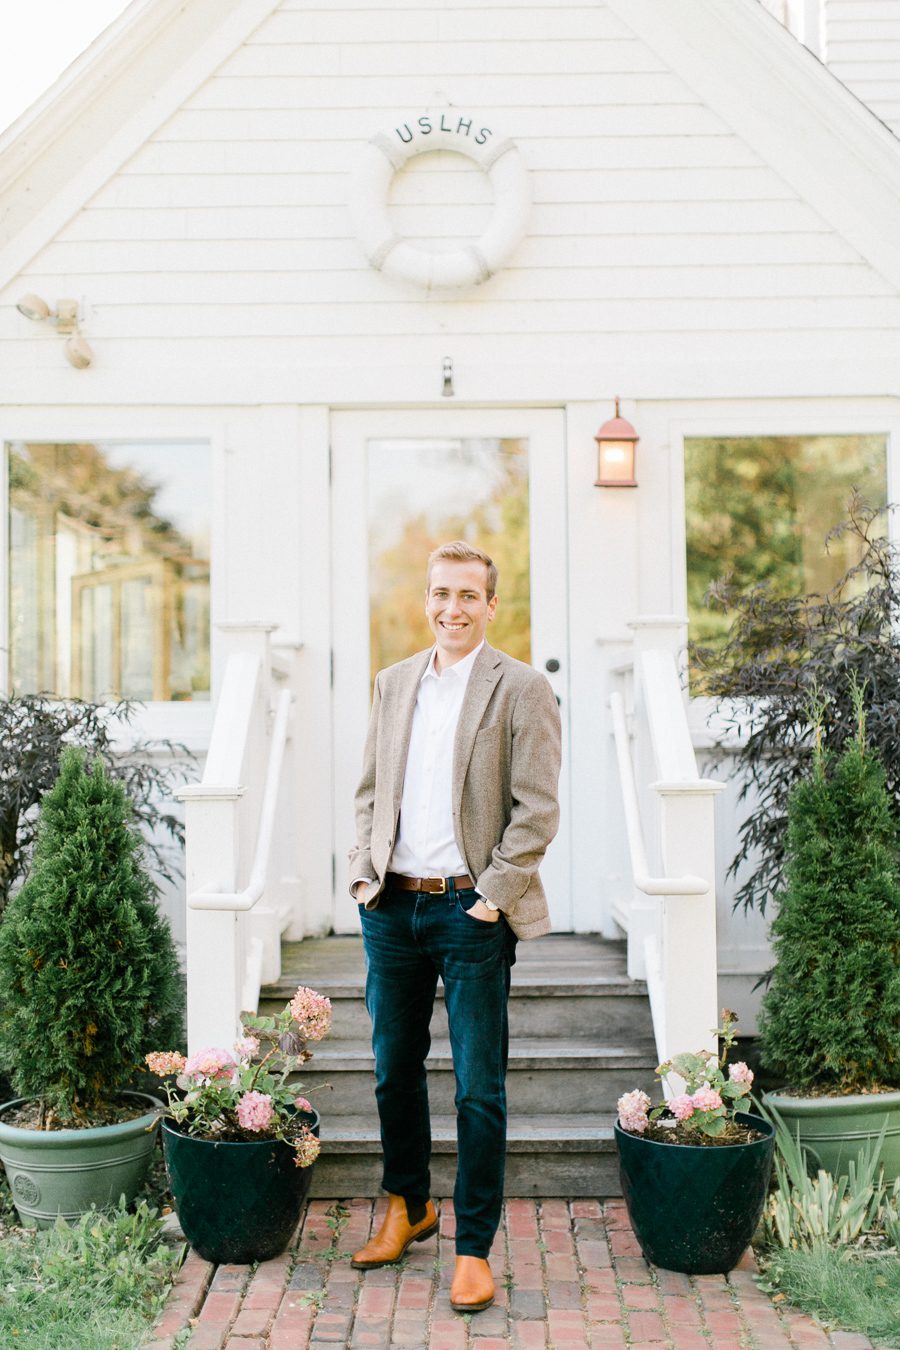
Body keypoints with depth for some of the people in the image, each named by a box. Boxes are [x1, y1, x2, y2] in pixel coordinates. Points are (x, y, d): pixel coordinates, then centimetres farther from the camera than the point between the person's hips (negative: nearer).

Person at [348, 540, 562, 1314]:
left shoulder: (522, 690, -5)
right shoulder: (394, 683, 11)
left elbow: (537, 810, -9)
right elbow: (371, 790, 16)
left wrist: (491, 895, -13)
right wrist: (365, 873, 5)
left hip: (471, 909, -5)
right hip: (392, 905, 5)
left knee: (479, 1088, 2)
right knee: (394, 1069, 17)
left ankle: (474, 1249, 16)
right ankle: (408, 1207, 37)